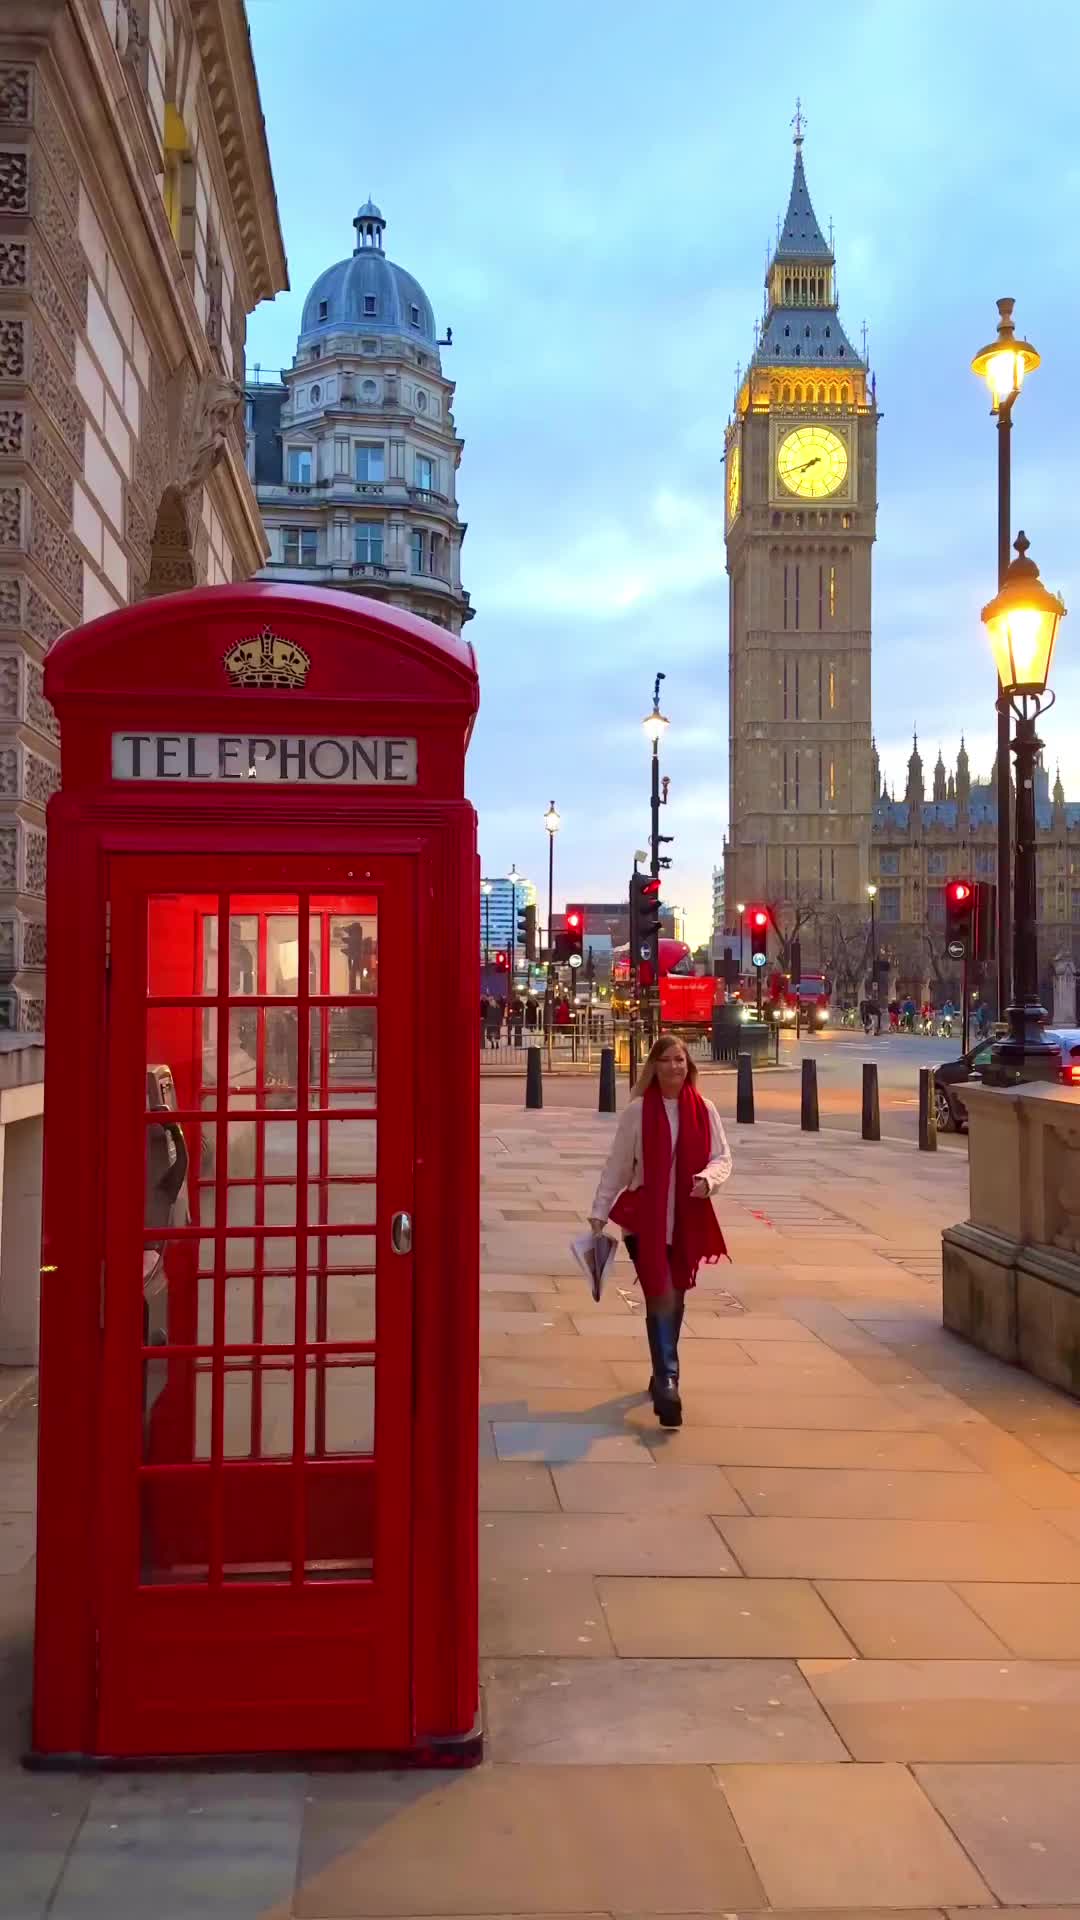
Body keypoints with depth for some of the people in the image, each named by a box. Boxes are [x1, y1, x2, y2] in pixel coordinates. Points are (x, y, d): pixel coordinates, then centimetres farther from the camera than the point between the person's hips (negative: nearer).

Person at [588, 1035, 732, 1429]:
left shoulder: (704, 1110, 0)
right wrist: (599, 1210, -2)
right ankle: (667, 1383, -10)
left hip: (688, 1221, 3)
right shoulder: (638, 1110, -6)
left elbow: (722, 1157, 4)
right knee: (660, 1300, -9)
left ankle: (663, 1374, 32)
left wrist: (709, 1179, -18)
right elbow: (617, 1164, -1)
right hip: (645, 1219, -3)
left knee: (674, 1300, 15)